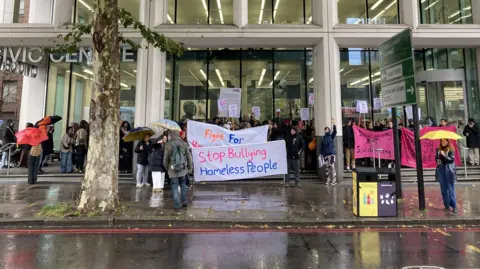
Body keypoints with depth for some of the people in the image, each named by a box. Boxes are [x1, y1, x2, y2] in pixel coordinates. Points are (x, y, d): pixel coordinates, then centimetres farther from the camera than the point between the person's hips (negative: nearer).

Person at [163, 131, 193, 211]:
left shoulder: (168, 145, -7)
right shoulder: (184, 144, -1)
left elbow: (165, 159, -2)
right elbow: (189, 157, 3)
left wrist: (167, 168, 15)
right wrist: (190, 167, 14)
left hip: (173, 170, -2)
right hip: (183, 169, 2)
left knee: (175, 188, 7)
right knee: (183, 185, 19)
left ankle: (177, 205, 10)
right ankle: (184, 202, 23)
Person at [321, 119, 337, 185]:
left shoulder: (331, 136, 2)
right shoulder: (323, 138, 11)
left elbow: (335, 131, -16)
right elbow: (322, 146, 11)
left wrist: (334, 124, -27)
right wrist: (321, 153, 5)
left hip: (331, 153, -4)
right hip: (325, 154, 4)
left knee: (332, 167, -6)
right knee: (327, 167, 10)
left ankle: (334, 181, 1)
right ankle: (328, 180, 18)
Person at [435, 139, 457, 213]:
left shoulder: (451, 150, -5)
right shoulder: (438, 150, 8)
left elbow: (452, 159, -12)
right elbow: (436, 158, 19)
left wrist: (444, 155, -22)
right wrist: (437, 160, -2)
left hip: (449, 171, -4)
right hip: (441, 171, 4)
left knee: (451, 189, -1)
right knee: (444, 190, 9)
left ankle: (454, 206, 9)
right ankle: (447, 206, 19)